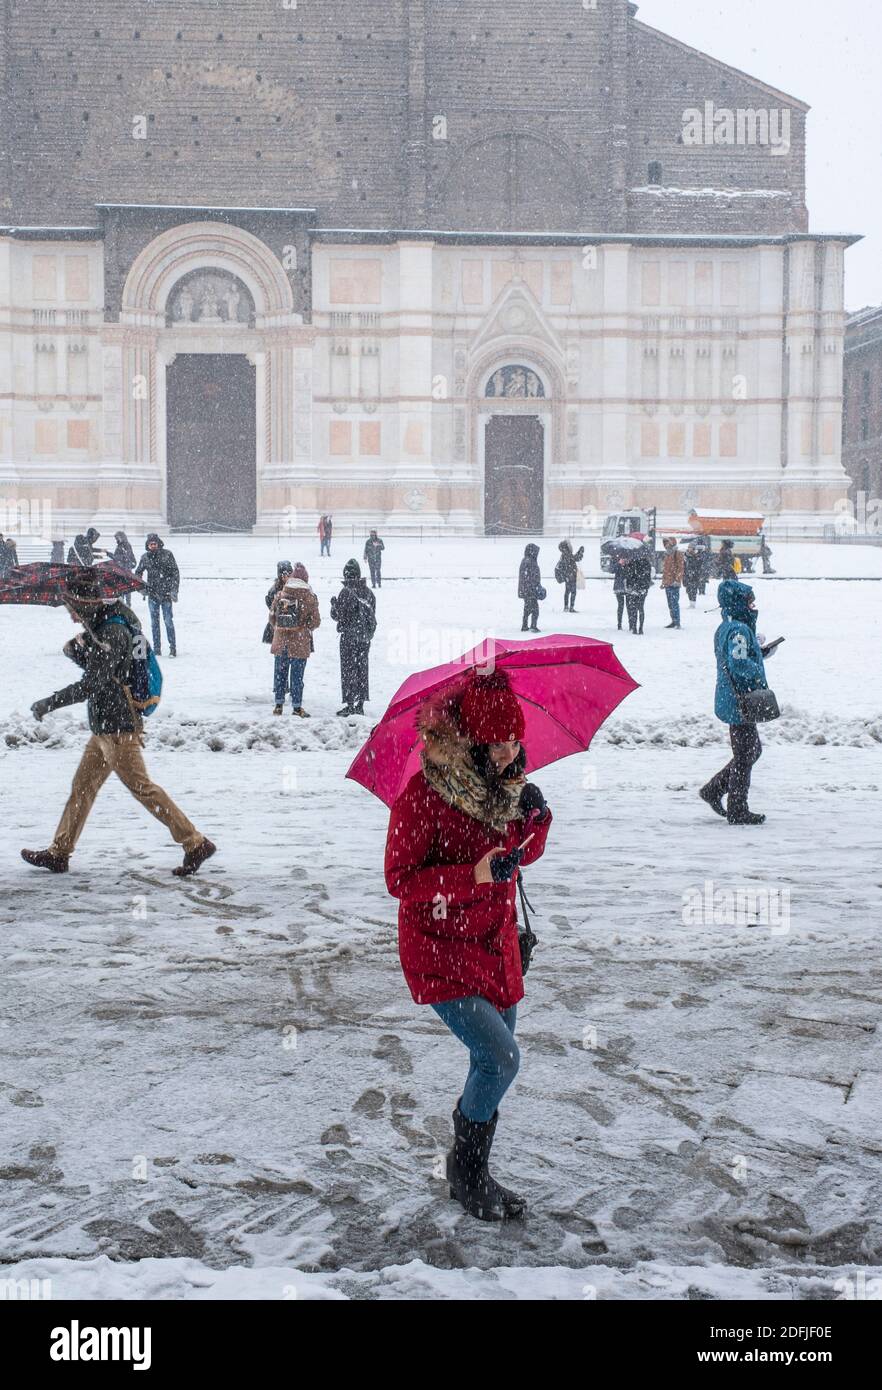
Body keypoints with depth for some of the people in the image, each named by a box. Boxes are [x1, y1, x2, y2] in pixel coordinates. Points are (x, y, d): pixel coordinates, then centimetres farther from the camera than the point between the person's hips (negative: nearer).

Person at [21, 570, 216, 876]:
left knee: (141, 787, -8)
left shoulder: (112, 632, -19)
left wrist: (50, 703, -17)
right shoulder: (100, 626, 12)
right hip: (105, 725, 10)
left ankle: (196, 844, -6)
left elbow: (93, 683, -23)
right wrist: (75, 649, -3)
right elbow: (93, 667, 18)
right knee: (82, 786, 15)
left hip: (117, 727, -10)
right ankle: (59, 853, 24)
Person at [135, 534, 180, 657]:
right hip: (152, 594, 3)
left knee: (168, 621, -5)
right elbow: (138, 573, 17)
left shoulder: (167, 554, -3)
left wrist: (174, 590, -10)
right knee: (154, 622, 6)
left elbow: (175, 572, -3)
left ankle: (173, 648, 1)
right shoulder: (145, 557, 5)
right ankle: (156, 649, 12)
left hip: (166, 593, -3)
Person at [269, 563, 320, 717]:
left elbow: (272, 616, 7)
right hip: (300, 643, -2)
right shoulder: (310, 597, -9)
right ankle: (297, 706, 7)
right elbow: (315, 622, -4)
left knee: (280, 673, 14)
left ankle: (279, 704, 18)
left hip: (280, 641, 2)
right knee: (297, 675, 4)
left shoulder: (280, 594, -2)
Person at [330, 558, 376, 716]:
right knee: (362, 669, 12)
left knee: (349, 670, 1)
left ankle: (350, 704, 0)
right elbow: (372, 613, 10)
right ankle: (360, 704, 16)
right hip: (365, 637, 6)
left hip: (349, 637, -6)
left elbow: (338, 615, -12)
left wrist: (333, 604, 8)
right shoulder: (367, 592, 3)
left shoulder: (346, 592, -15)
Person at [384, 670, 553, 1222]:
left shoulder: (506, 784, 1)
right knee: (501, 1057, -15)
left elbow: (524, 853, 13)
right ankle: (469, 1173, 8)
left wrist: (537, 819, -9)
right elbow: (399, 879, -18)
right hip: (440, 953, -7)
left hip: (495, 944, 7)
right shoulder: (424, 794, -20)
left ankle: (471, 1173, 33)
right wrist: (473, 876, -29)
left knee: (492, 1064, 13)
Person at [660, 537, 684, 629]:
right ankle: (673, 621, 18)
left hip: (674, 583, -9)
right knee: (670, 604, 11)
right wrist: (663, 581, 24)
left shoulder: (677, 554, -6)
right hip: (667, 583, 9)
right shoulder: (667, 555, 19)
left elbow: (680, 568, -12)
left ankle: (677, 622, -12)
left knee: (674, 603, -12)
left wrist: (677, 580, -19)